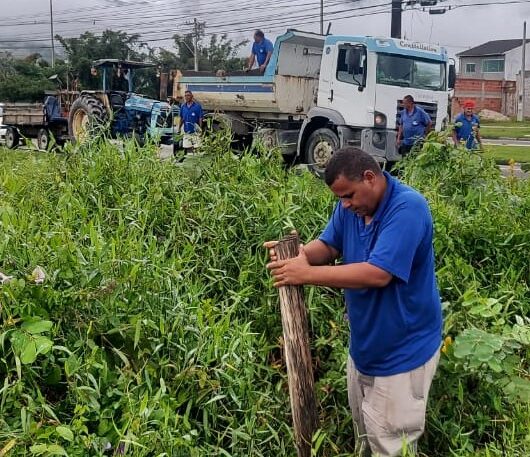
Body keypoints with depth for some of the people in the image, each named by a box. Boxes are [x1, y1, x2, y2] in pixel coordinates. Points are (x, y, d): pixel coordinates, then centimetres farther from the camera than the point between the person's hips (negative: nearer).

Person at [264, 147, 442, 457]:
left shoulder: (408, 208, -28)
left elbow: (378, 274, -36)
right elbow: (328, 246, 2)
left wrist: (306, 274, -35)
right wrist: (299, 253, -22)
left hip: (403, 351, -8)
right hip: (364, 344, 8)